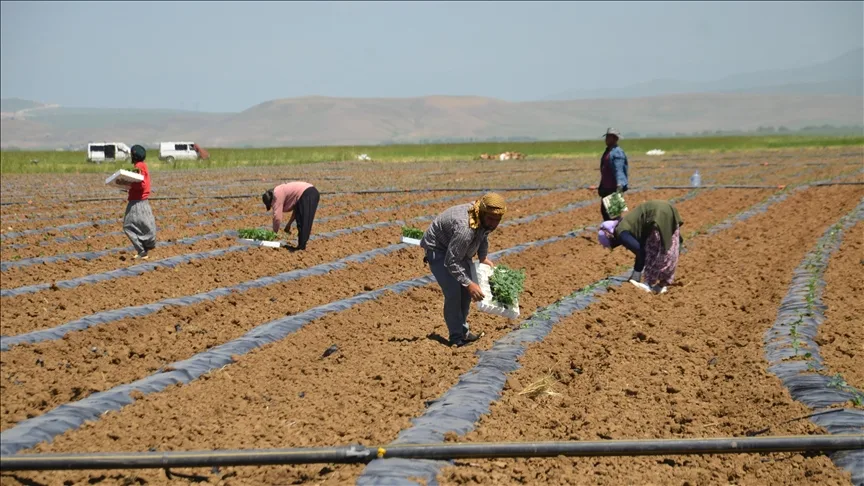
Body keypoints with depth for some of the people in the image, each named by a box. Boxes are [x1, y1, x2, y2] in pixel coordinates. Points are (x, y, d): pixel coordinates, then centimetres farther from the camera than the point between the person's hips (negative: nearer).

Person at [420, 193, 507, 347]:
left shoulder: (486, 219, -15)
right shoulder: (465, 228, -41)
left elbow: (484, 235, 11)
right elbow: (451, 262, -36)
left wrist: (483, 257, 2)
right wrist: (469, 284, -35)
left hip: (457, 248, 9)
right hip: (438, 249, -9)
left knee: (466, 290, 7)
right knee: (453, 291, -18)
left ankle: (463, 330, 20)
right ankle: (457, 337, -9)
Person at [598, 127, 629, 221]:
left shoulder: (617, 152, -14)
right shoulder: (607, 151, 17)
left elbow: (619, 170, -26)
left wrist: (619, 185, -37)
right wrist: (601, 186, 28)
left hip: (614, 188, -10)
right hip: (606, 188, 10)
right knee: (604, 210, 15)